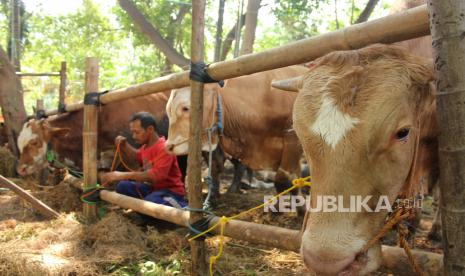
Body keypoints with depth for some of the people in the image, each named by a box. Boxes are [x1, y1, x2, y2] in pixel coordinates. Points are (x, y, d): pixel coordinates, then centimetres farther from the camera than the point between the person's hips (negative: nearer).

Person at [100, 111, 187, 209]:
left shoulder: (164, 148, -21)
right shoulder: (146, 146, 6)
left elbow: (156, 175, -34)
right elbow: (137, 156, 30)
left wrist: (124, 175, -36)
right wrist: (124, 145, 10)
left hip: (171, 191, -8)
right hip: (153, 188, 8)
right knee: (123, 187, -7)